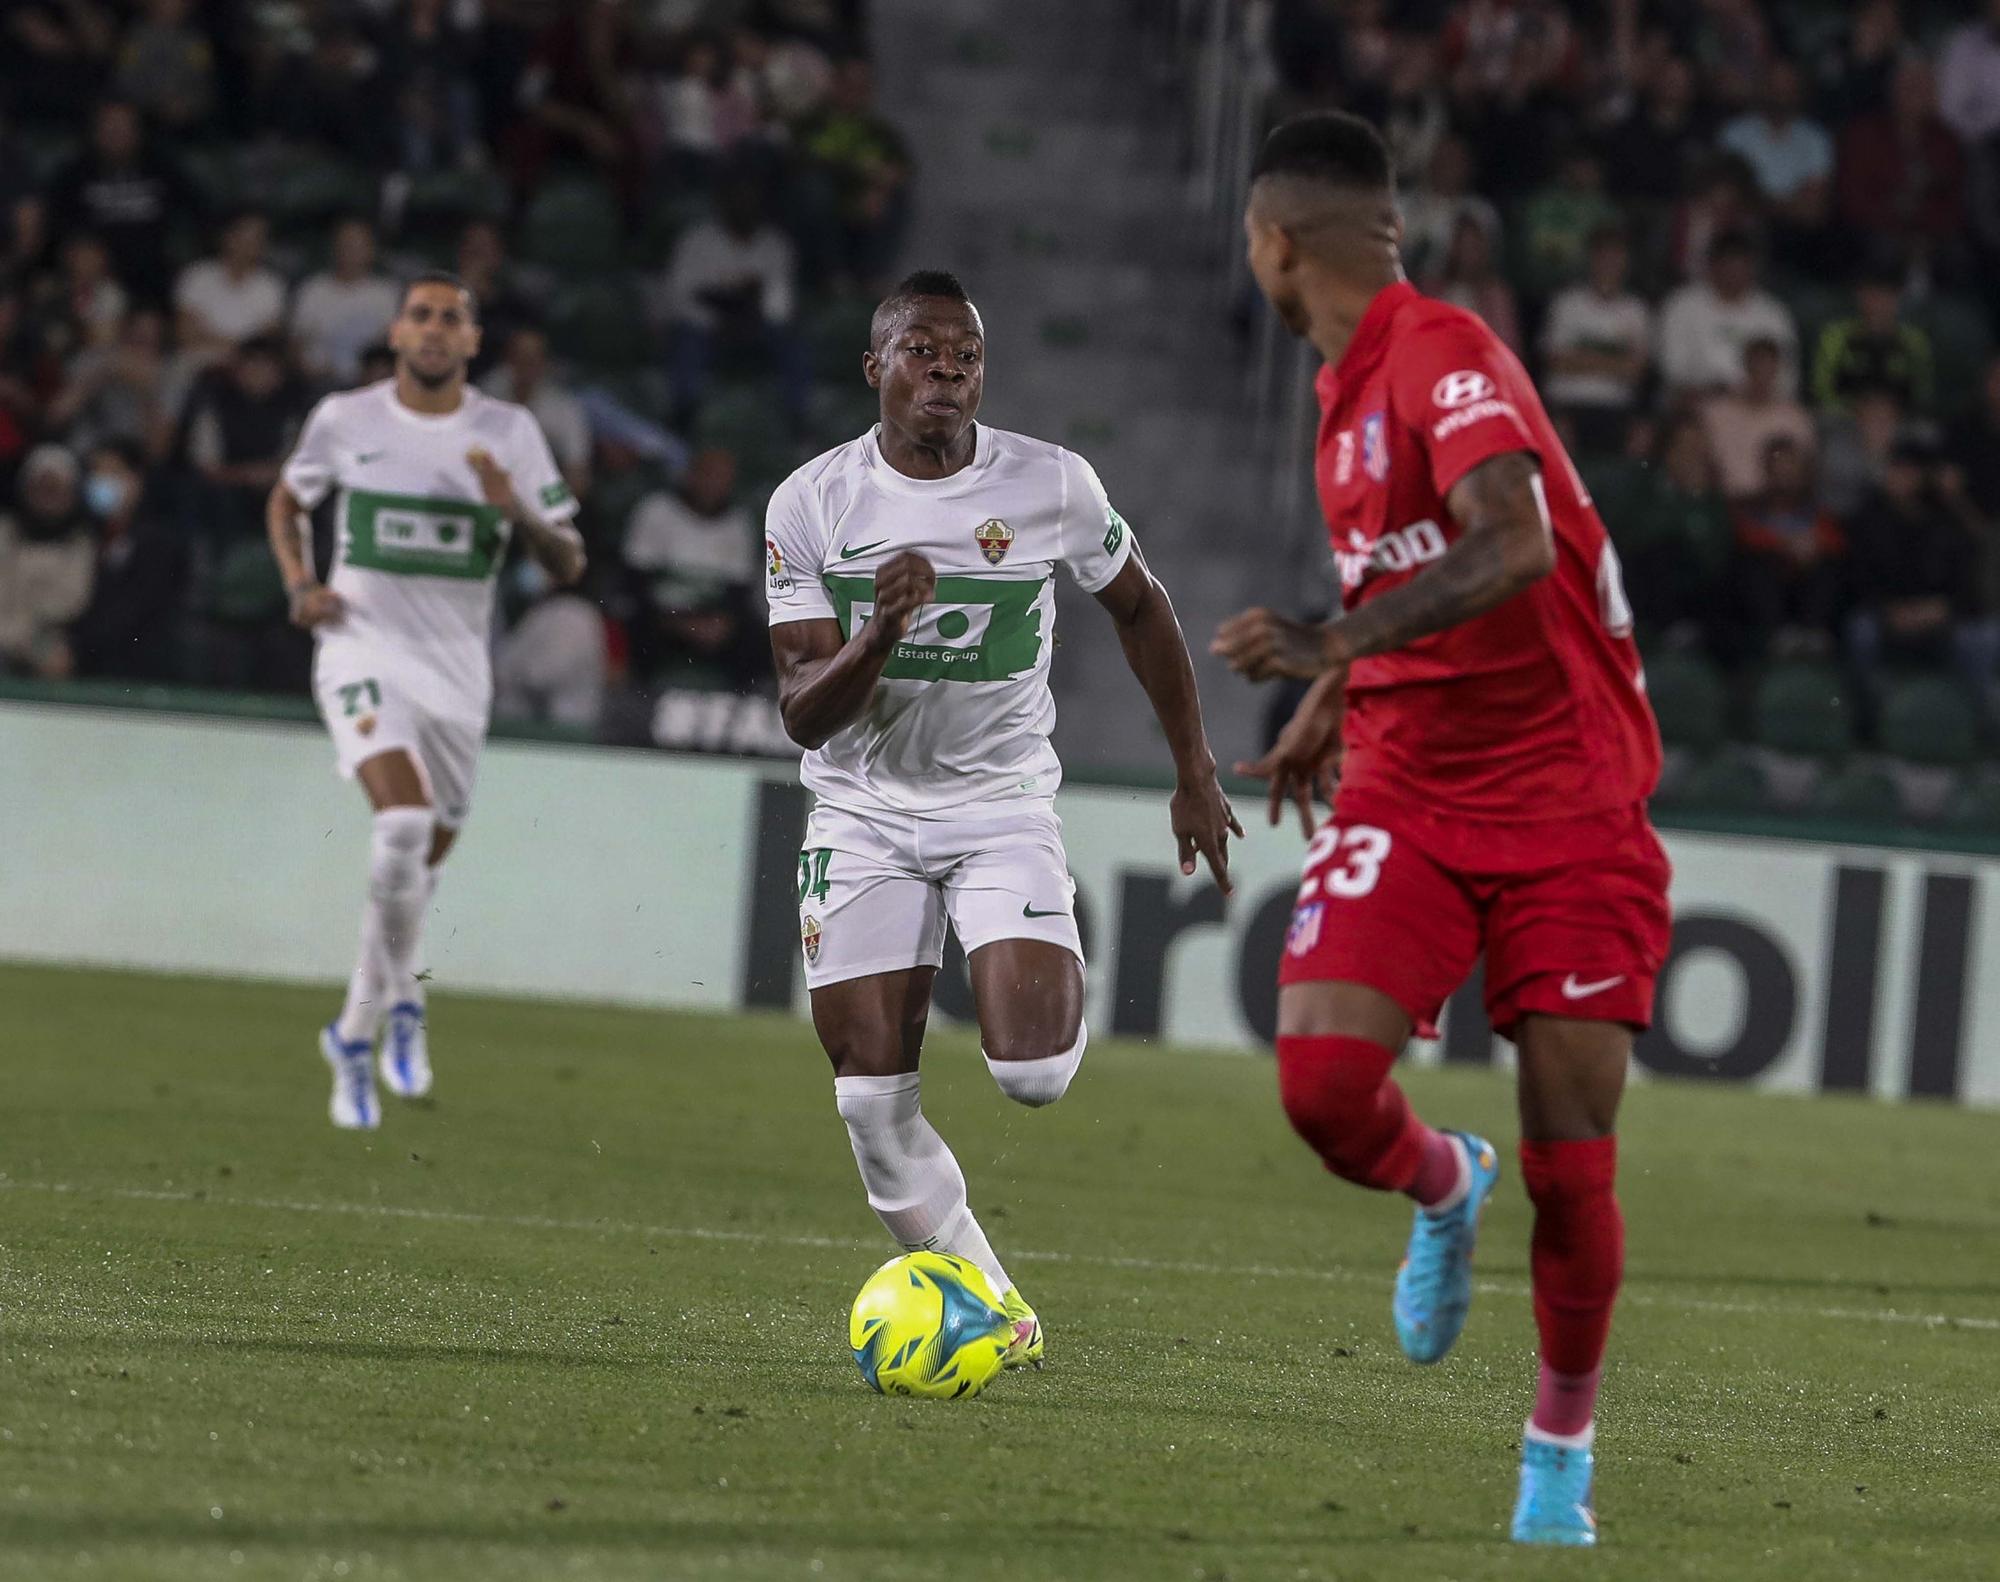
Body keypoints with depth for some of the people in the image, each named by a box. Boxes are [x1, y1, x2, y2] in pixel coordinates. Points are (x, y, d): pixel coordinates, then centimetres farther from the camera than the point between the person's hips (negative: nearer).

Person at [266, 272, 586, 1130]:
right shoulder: (344, 419, 0)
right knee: (403, 824, -27)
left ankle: (354, 1034, 32)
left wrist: (516, 510, -17)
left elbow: (568, 565, 3)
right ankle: (401, 999, -8)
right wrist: (300, 584, 0)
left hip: (457, 668, 3)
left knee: (419, 866, 11)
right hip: (364, 648, -3)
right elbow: (286, 502, 19)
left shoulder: (509, 433, 1)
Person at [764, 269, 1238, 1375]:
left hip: (1002, 802, -1)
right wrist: (878, 634, -31)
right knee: (874, 1104, -6)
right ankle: (989, 1302, 14)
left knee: (1031, 1074, -20)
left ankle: (1057, 987, 17)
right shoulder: (811, 506, -10)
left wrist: (1195, 776, 13)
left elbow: (1141, 608, 10)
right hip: (864, 811, 1)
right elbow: (803, 713, -11)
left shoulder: (1052, 487, -9)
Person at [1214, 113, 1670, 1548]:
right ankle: (1442, 1187, 16)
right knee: (1323, 1080, -17)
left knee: (1569, 1166, -5)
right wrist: (1329, 714, 27)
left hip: (1567, 806, -6)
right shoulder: (1349, 391, 12)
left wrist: (1334, 648, -41)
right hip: (1406, 792, 6)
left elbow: (1511, 546, -33)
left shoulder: (1446, 357, -15)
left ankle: (1564, 1440, 16)